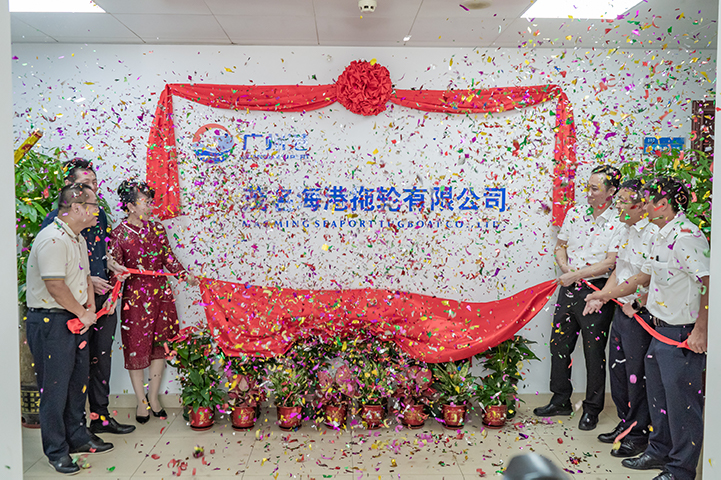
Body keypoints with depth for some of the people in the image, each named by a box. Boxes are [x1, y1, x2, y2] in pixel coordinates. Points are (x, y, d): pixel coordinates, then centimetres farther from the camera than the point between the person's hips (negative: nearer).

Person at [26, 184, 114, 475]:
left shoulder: (78, 238, 12)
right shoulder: (52, 239, -21)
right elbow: (55, 286, -25)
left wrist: (90, 311, 4)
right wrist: (83, 314, -12)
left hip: (75, 320, 10)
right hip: (50, 322, -10)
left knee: (78, 381, 17)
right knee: (55, 387, 1)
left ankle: (78, 438, 32)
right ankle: (56, 451, 15)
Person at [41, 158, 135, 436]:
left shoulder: (99, 214, 10)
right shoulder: (56, 219, -11)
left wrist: (112, 266, 3)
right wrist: (87, 280, -17)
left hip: (104, 297, 6)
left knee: (102, 358, 13)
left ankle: (100, 416, 26)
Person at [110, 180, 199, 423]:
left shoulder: (156, 228, 6)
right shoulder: (119, 234, -7)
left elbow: (168, 258, 12)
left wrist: (186, 275, 0)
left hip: (161, 293, 4)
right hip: (136, 295, -4)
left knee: (160, 344, 9)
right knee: (137, 347, 4)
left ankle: (153, 396, 24)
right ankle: (141, 401, 21)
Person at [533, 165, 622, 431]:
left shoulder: (618, 223, -9)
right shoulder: (575, 213, 7)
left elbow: (610, 262, -15)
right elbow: (560, 246, 13)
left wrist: (576, 275, -16)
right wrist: (566, 268, -6)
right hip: (568, 288, 5)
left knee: (594, 352, 4)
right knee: (559, 345, 12)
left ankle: (592, 409, 21)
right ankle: (561, 401, 28)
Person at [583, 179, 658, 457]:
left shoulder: (653, 233, -18)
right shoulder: (624, 230, 10)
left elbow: (645, 278, -20)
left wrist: (608, 294, -16)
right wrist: (601, 296, 3)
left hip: (640, 313, -9)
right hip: (622, 309, 9)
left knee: (637, 374, 2)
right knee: (618, 369, 16)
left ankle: (639, 433, 18)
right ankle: (625, 424, 32)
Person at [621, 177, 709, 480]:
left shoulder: (687, 236, -21)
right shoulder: (662, 236, 11)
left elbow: (709, 283, -26)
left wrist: (700, 331, -25)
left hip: (684, 335, -10)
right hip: (661, 330, 10)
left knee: (681, 401, 1)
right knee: (658, 395, 20)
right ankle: (660, 451, 37)